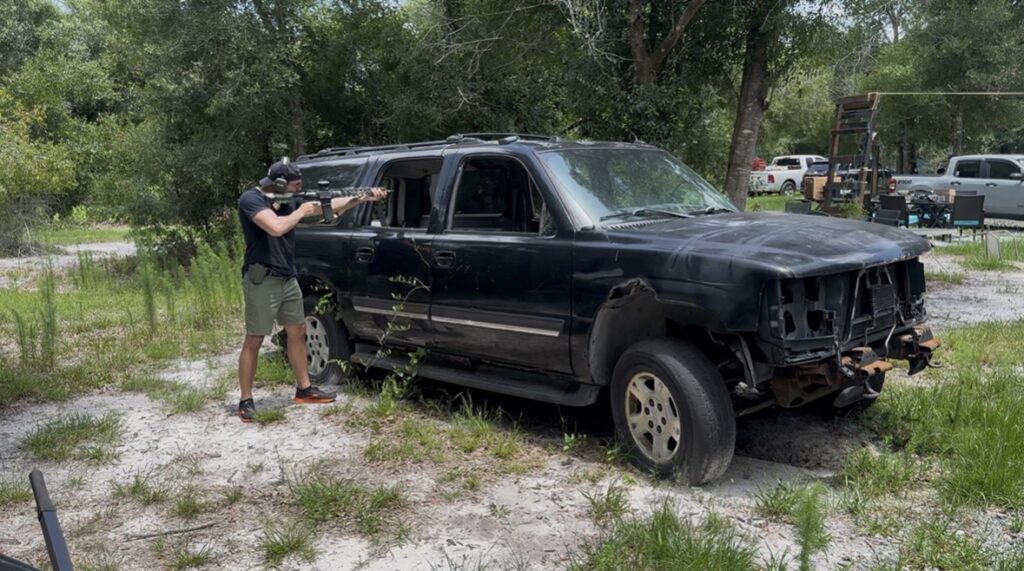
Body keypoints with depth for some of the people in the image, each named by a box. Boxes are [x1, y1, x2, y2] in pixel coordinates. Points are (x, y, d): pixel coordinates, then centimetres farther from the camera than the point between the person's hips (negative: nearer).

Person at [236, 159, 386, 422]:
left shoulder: (288, 201, 10)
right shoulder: (251, 199, -13)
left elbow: (329, 206, 12)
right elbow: (276, 228, -29)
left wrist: (364, 198, 6)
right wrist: (301, 211, -12)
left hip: (288, 279, 9)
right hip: (262, 281, -9)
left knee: (297, 332, 15)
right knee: (254, 341, -3)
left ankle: (304, 389, 27)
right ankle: (246, 401, 5)